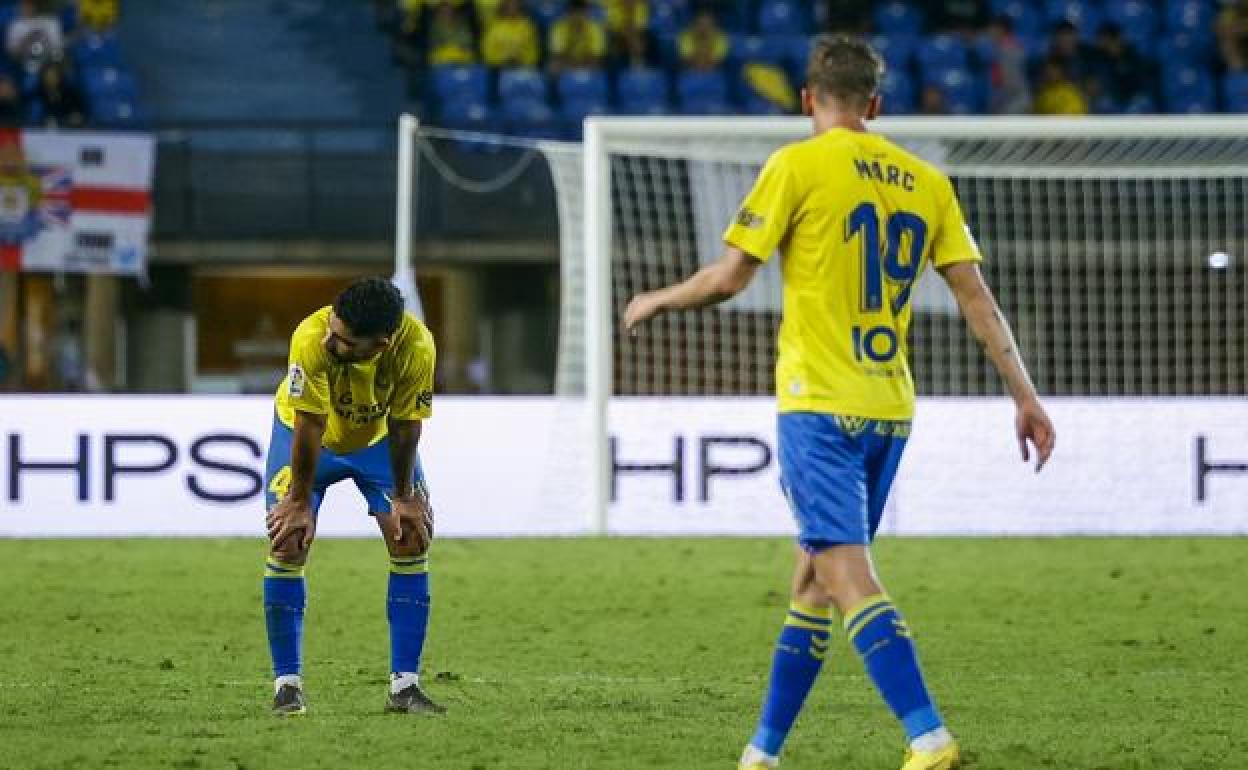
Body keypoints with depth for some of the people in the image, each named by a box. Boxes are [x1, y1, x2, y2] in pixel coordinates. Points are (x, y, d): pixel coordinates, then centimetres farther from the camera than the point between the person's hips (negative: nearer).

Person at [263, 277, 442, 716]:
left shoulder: (416, 346, -35)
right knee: (288, 542, -13)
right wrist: (299, 501, -21)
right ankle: (287, 684, -2)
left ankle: (404, 685, -1)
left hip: (378, 437, 2)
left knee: (412, 542, -8)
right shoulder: (312, 338, -40)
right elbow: (309, 424, -31)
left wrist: (404, 495, -11)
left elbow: (404, 424, -20)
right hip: (305, 433, -2)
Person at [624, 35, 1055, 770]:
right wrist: (1028, 398, 9)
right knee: (814, 578, 16)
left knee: (848, 573, -13)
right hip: (890, 407, 6)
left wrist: (657, 301, 13)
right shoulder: (927, 182, 10)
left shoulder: (799, 165, -5)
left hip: (820, 405, -6)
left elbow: (729, 277, -6)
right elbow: (978, 301, 6)